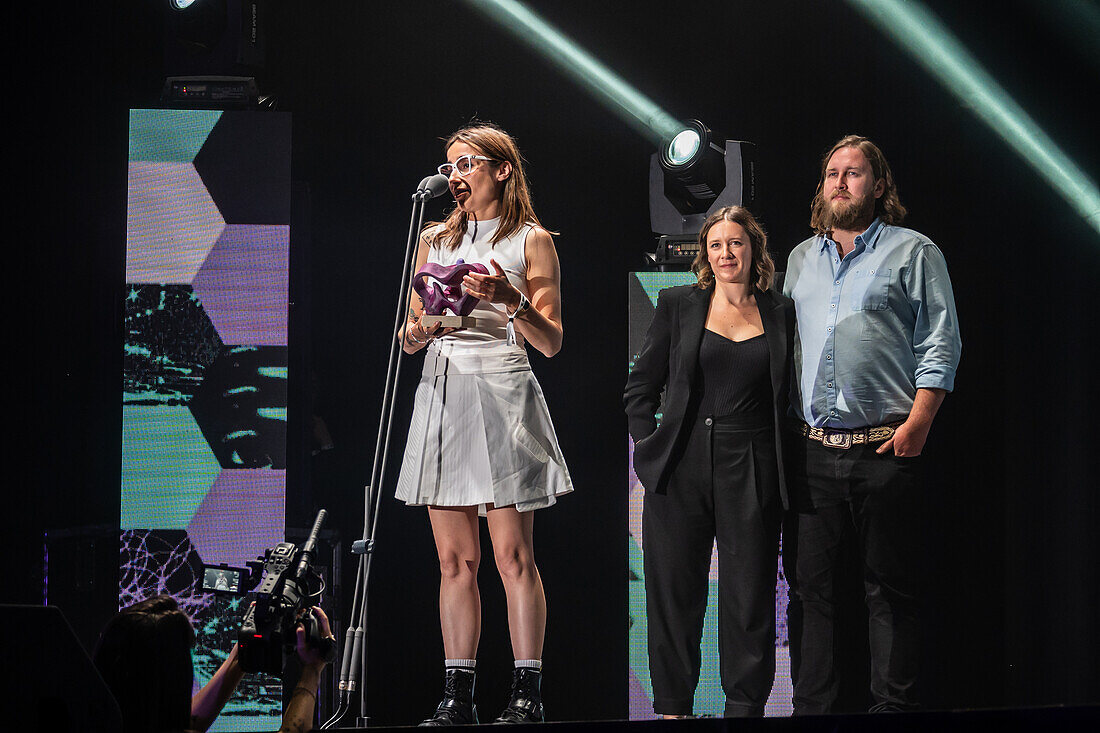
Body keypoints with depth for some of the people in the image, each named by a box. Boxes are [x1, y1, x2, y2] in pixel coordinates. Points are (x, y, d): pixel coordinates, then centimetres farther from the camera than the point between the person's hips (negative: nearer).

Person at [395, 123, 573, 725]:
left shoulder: (531, 240, 5)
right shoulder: (435, 239, 18)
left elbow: (551, 341, 0)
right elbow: (409, 339, 17)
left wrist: (509, 299, -16)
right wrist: (420, 329, -6)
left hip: (502, 397, -4)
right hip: (441, 396, 5)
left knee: (513, 557, -7)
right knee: (454, 559, 3)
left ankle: (526, 695, -4)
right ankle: (457, 696, 5)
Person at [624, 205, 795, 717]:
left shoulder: (780, 313, 8)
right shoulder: (678, 305, 7)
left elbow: (789, 395, 13)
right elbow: (640, 386, 10)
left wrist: (779, 458, 3)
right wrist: (650, 445, 0)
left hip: (752, 474, 0)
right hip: (680, 470, 0)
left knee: (749, 595, 2)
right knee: (675, 592, 4)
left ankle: (745, 706, 12)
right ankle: (672, 706, 14)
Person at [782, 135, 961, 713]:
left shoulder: (913, 252, 2)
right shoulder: (801, 258, 17)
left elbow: (940, 345, -3)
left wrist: (917, 425, -13)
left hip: (884, 449, -5)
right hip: (810, 451, 5)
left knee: (889, 588, 0)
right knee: (812, 584, 7)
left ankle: (892, 705, 6)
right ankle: (811, 708, 13)